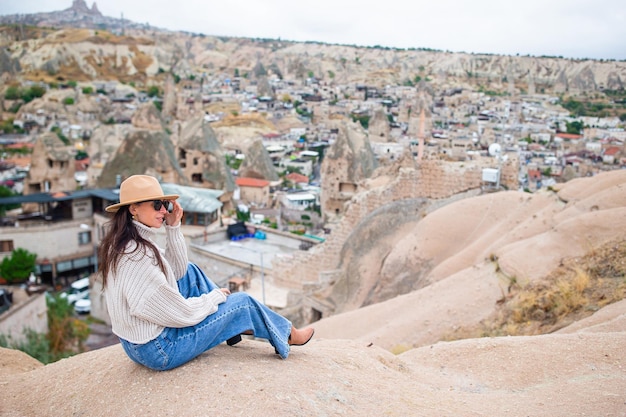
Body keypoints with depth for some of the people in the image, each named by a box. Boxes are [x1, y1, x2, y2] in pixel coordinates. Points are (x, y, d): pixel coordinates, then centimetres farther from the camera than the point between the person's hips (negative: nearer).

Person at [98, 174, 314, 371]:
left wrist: (173, 227, -5)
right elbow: (181, 314, -24)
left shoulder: (120, 242, -1)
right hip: (159, 350, -8)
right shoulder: (138, 256, -30)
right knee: (243, 302, 3)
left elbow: (178, 272, 6)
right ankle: (288, 335, 28)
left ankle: (231, 325, 25)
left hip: (135, 342, 9)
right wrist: (214, 296, -6)